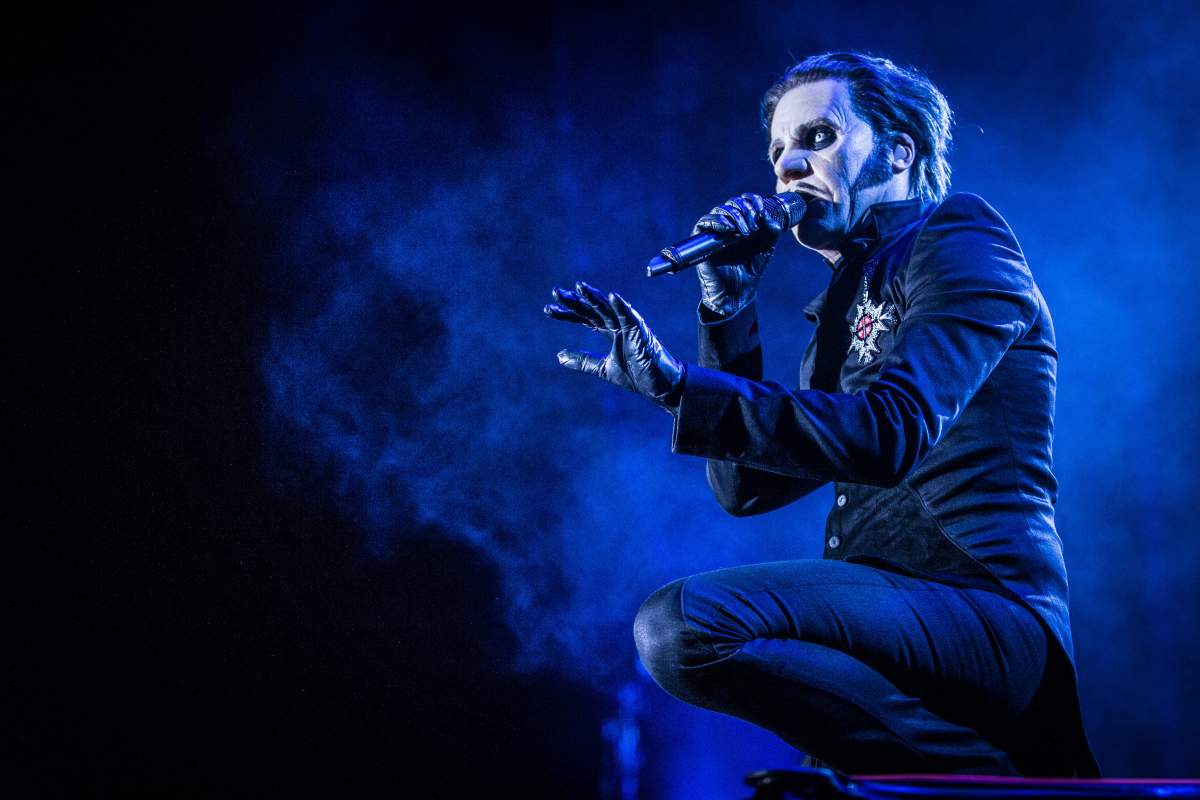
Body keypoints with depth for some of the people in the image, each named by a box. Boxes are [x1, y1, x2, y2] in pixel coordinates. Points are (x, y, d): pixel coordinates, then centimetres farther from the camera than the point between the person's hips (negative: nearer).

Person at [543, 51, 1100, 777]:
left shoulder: (959, 239, 0)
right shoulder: (849, 302, 24)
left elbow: (892, 434, -19)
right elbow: (747, 487, 17)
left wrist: (678, 385, -24)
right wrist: (728, 309, 9)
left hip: (984, 608, -9)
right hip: (896, 616, 9)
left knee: (684, 622, -26)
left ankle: (988, 771, -15)